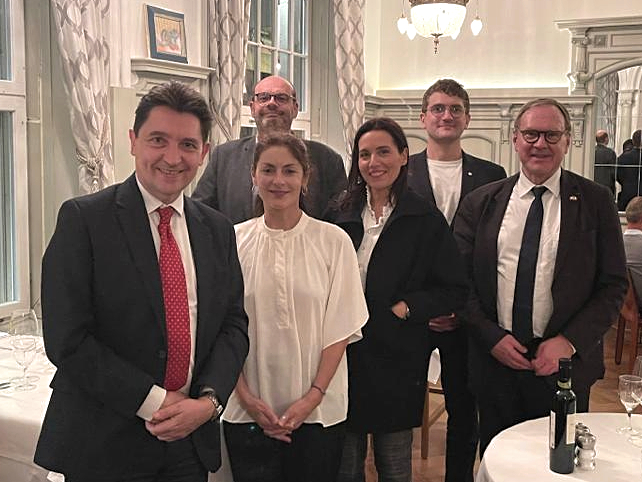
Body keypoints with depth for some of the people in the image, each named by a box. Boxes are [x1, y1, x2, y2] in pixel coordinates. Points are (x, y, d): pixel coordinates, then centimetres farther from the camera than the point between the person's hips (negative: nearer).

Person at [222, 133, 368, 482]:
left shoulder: (333, 241, -4)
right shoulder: (234, 241, -1)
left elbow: (340, 327, -3)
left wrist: (313, 397, -9)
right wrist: (246, 397, -5)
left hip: (318, 411, -1)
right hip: (247, 410, 1)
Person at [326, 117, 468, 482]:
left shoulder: (426, 219, -4)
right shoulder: (339, 216, 4)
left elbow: (455, 290, -4)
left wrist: (405, 308, -14)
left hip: (398, 360, -2)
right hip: (344, 356, 2)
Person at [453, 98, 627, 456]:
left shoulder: (596, 202, -1)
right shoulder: (480, 203, 3)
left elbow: (614, 285, -2)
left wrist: (569, 342, -13)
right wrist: (492, 337, -10)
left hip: (566, 363, -1)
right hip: (494, 358, 1)